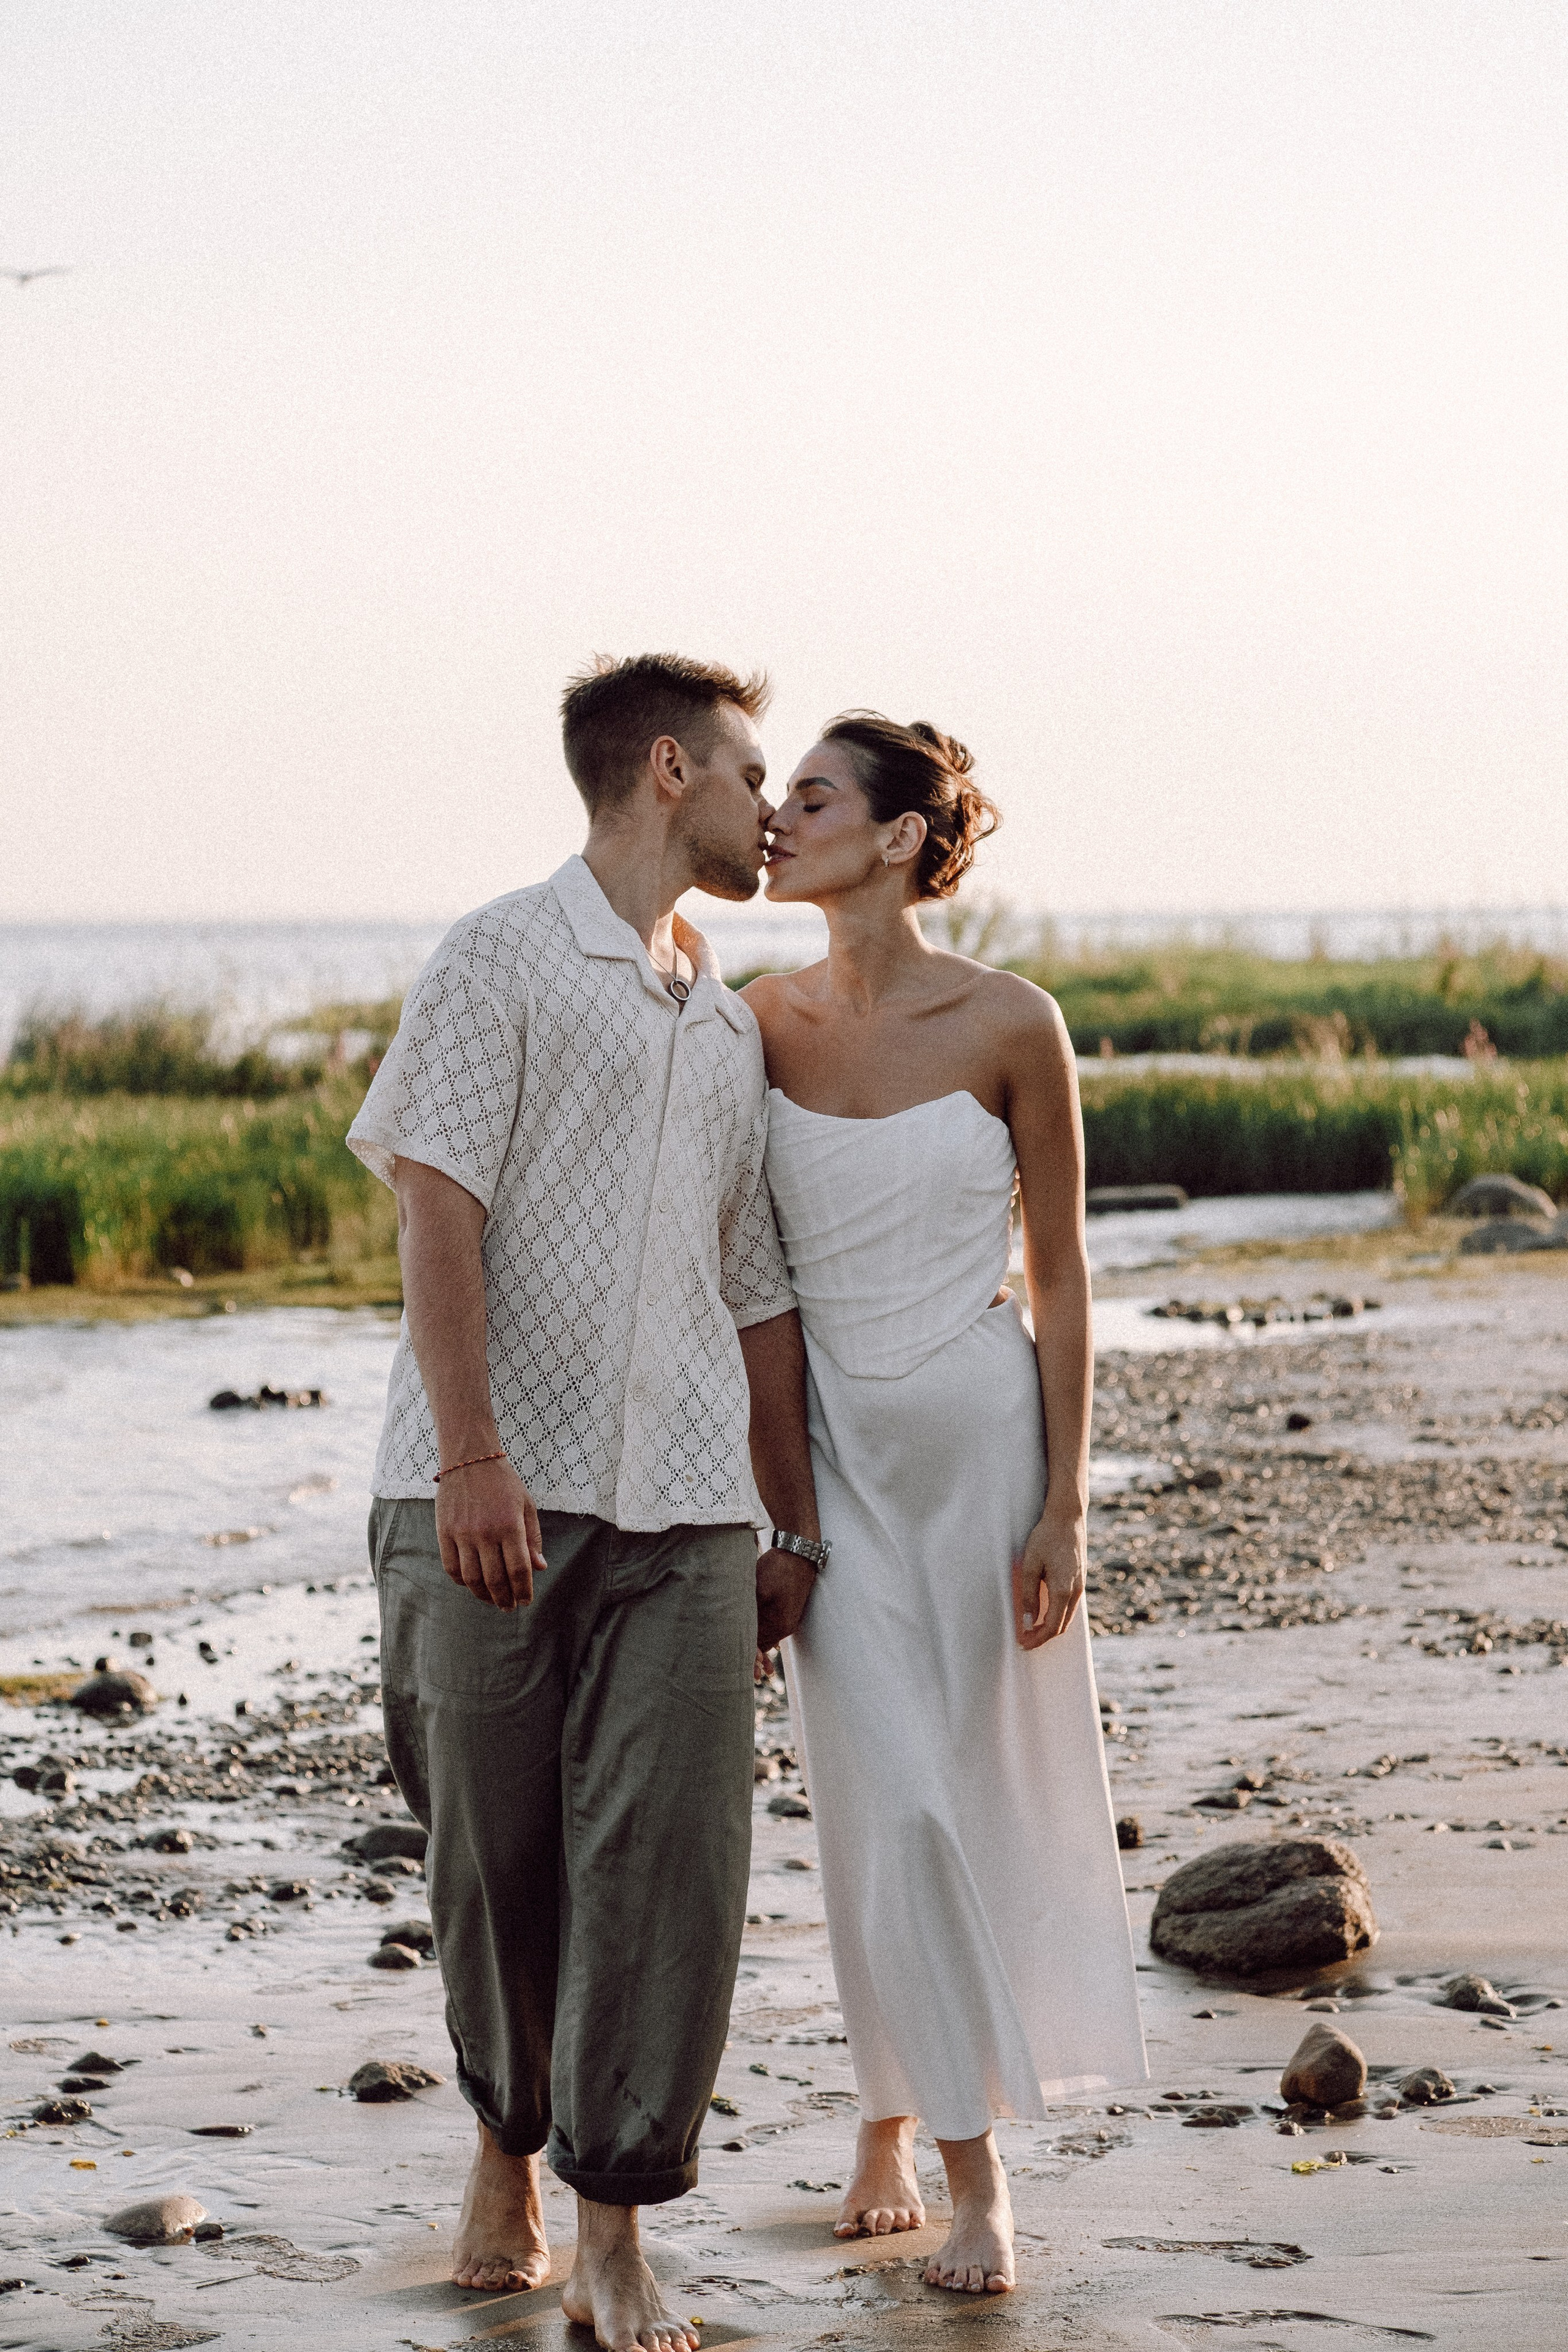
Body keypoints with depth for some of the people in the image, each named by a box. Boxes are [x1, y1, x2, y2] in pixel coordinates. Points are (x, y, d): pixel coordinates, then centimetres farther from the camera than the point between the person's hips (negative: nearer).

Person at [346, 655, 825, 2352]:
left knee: (667, 1850, -6)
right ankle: (506, 2151, 26)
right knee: (495, 1853, 3)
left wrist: (792, 1525, 21)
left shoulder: (726, 1026, 21)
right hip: (493, 1496, -5)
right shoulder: (501, 962, 1)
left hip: (679, 1508, 5)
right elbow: (437, 1211, -9)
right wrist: (473, 1456, -19)